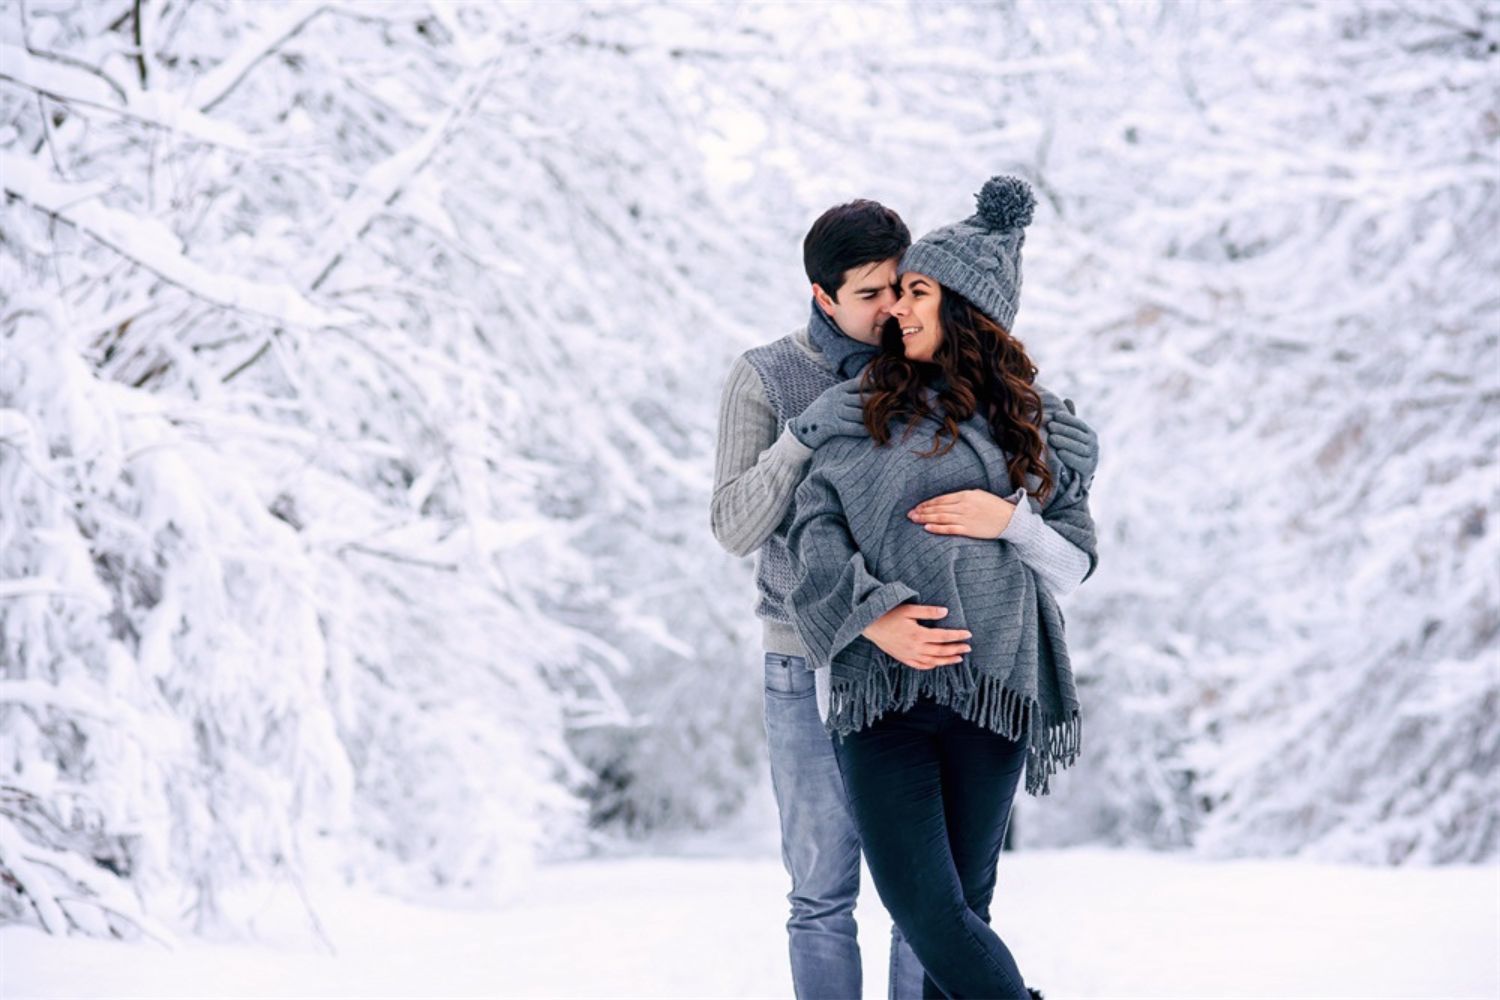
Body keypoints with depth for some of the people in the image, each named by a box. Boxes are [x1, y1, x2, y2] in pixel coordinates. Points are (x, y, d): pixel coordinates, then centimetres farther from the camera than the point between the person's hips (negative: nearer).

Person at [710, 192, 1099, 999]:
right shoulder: (762, 380, -7)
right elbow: (736, 528, -16)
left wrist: (1075, 451, -30)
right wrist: (803, 435, -32)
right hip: (811, 667, -2)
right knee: (823, 894, 3)